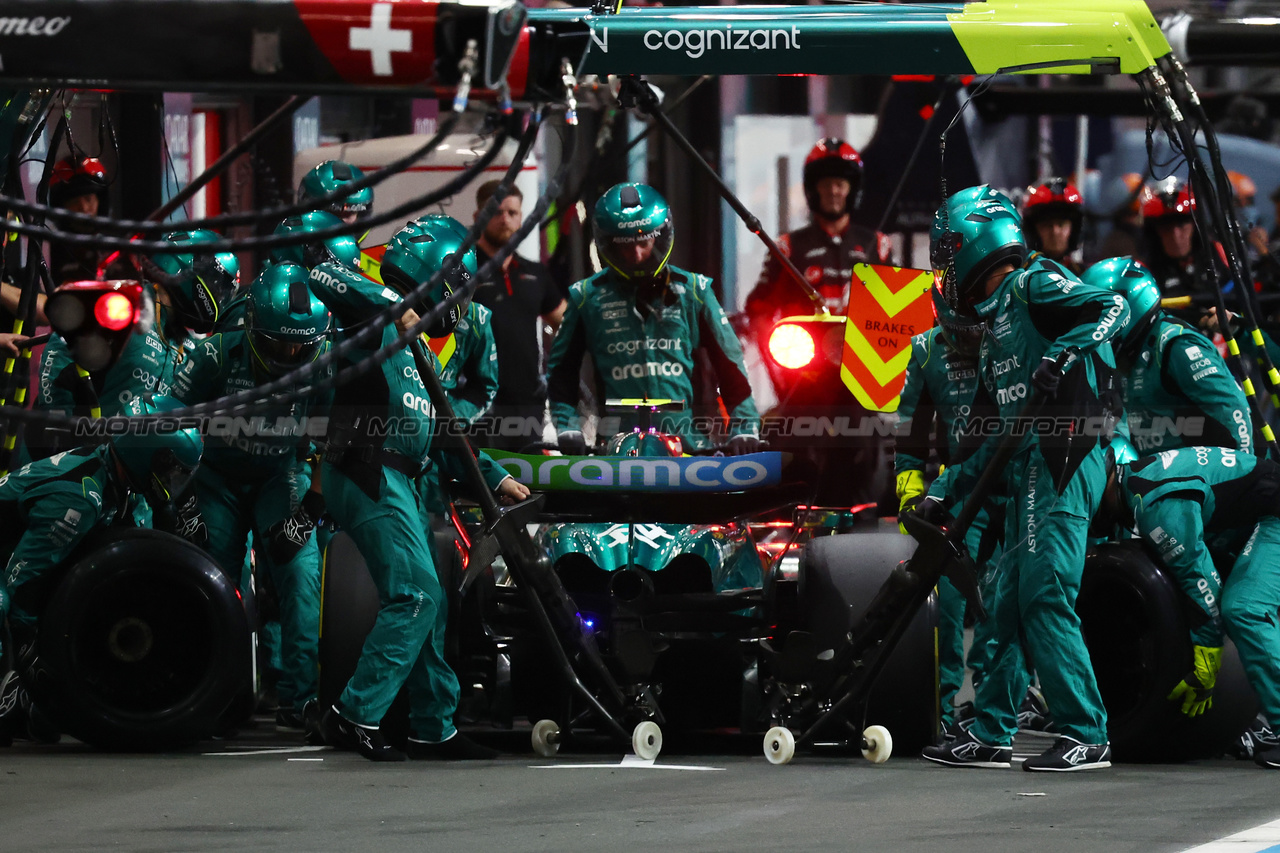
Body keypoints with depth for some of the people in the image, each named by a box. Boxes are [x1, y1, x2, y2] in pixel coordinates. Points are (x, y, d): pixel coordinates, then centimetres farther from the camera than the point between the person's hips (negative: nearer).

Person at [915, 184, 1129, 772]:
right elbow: (991, 433, 29)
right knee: (1010, 605, 10)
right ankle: (989, 735, 14)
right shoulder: (995, 326, 28)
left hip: (1063, 461, -10)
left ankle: (1086, 737, -15)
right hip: (1028, 470, 10)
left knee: (1045, 597, -15)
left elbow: (1112, 308, -16)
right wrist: (943, 493, 26)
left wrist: (1063, 355, -29)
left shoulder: (1035, 287, 1)